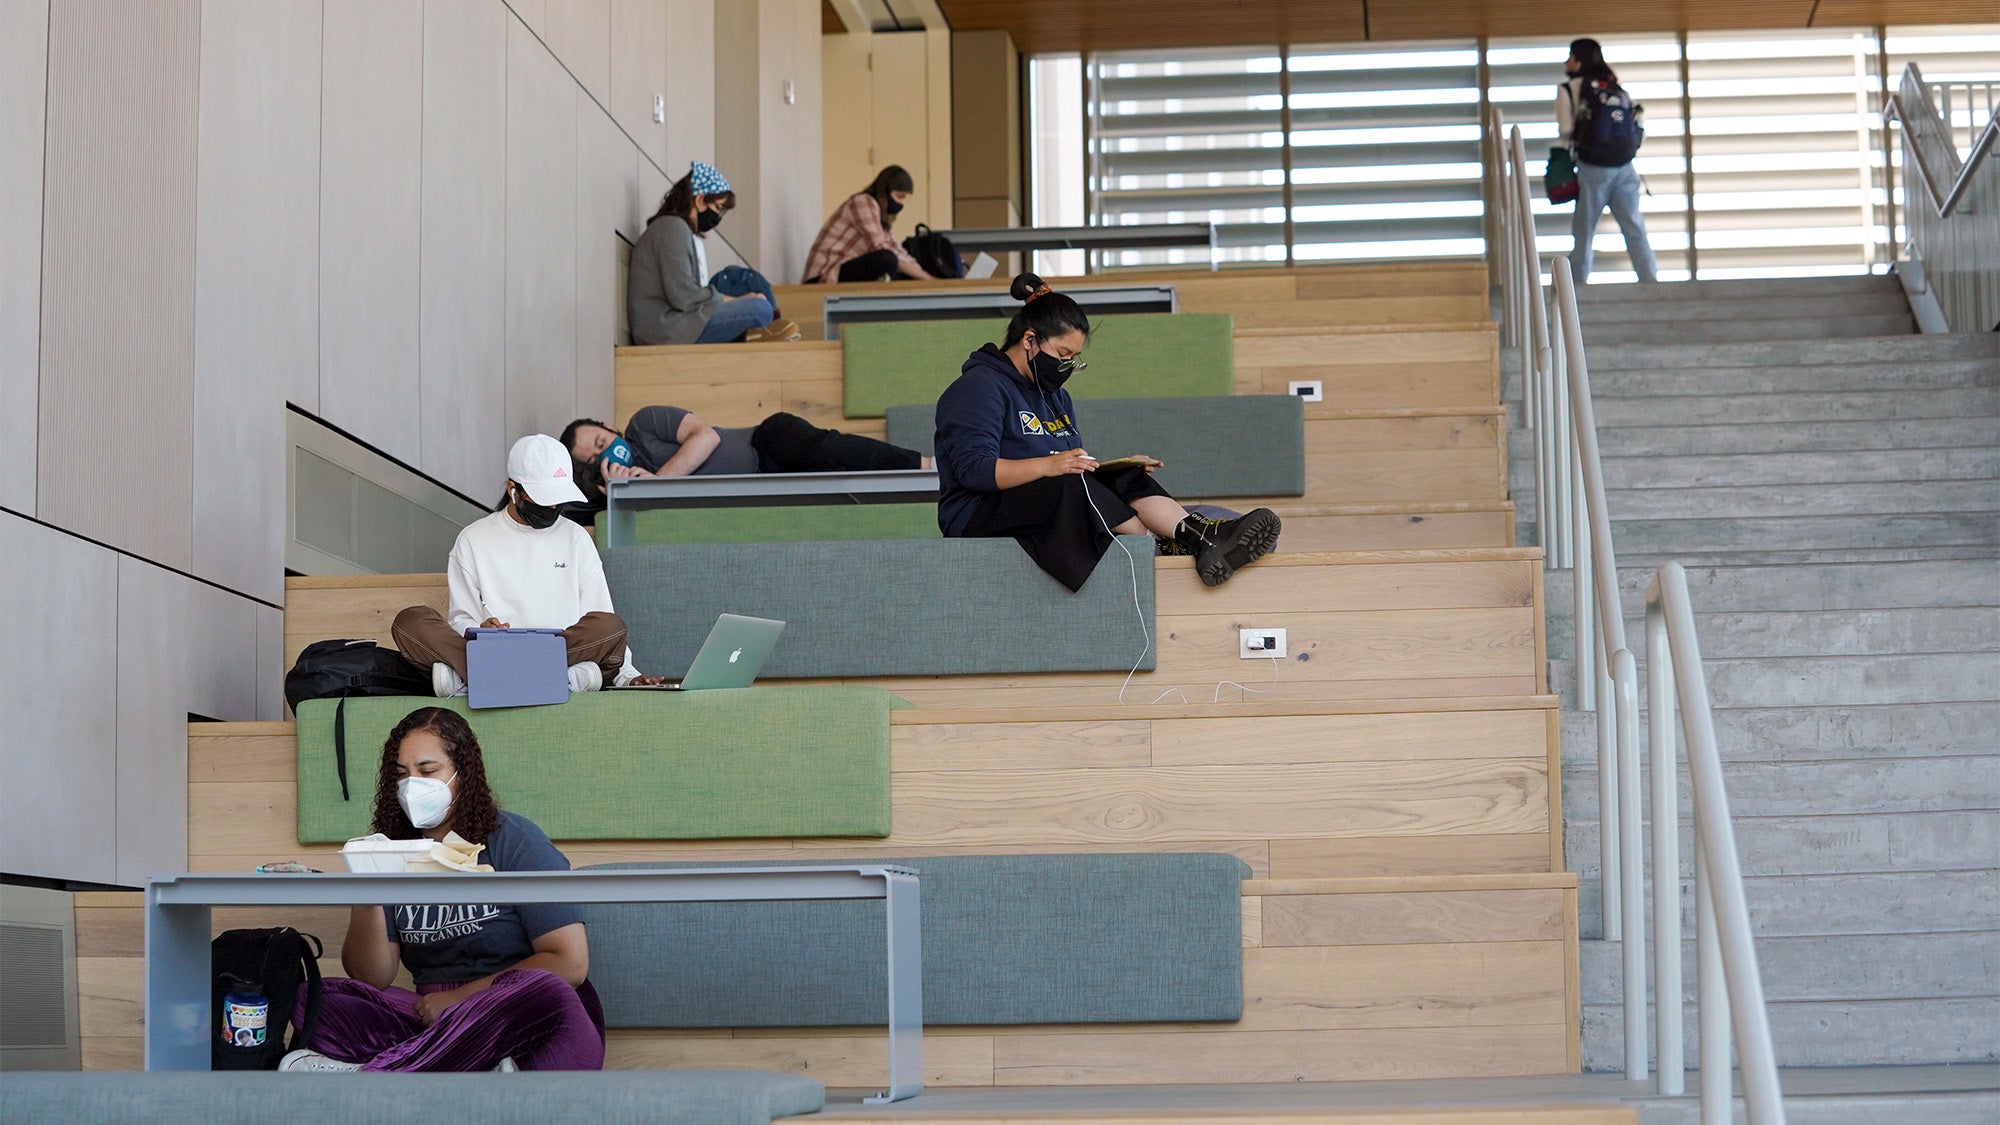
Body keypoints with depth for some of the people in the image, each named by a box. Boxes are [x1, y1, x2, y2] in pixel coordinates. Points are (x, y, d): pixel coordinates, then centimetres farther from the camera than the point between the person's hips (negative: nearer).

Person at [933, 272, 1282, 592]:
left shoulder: (1055, 395, 24)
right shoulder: (978, 388, -6)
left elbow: (1077, 466, 21)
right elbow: (973, 469, -20)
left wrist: (1121, 469, -1)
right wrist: (1047, 465, -33)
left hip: (1052, 506, 8)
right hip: (980, 517, -8)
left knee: (1125, 479, -17)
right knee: (1070, 486, -35)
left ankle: (1204, 538, -41)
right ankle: (1169, 549, -41)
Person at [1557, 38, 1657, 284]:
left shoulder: (1568, 89, -1)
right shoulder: (1613, 85, 12)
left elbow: (1566, 131, -5)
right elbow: (1639, 118, 9)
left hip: (1592, 168, -4)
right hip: (1624, 166, 4)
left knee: (1584, 229, 5)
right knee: (1634, 226, 4)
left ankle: (1576, 282, 7)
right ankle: (1650, 279, -3)